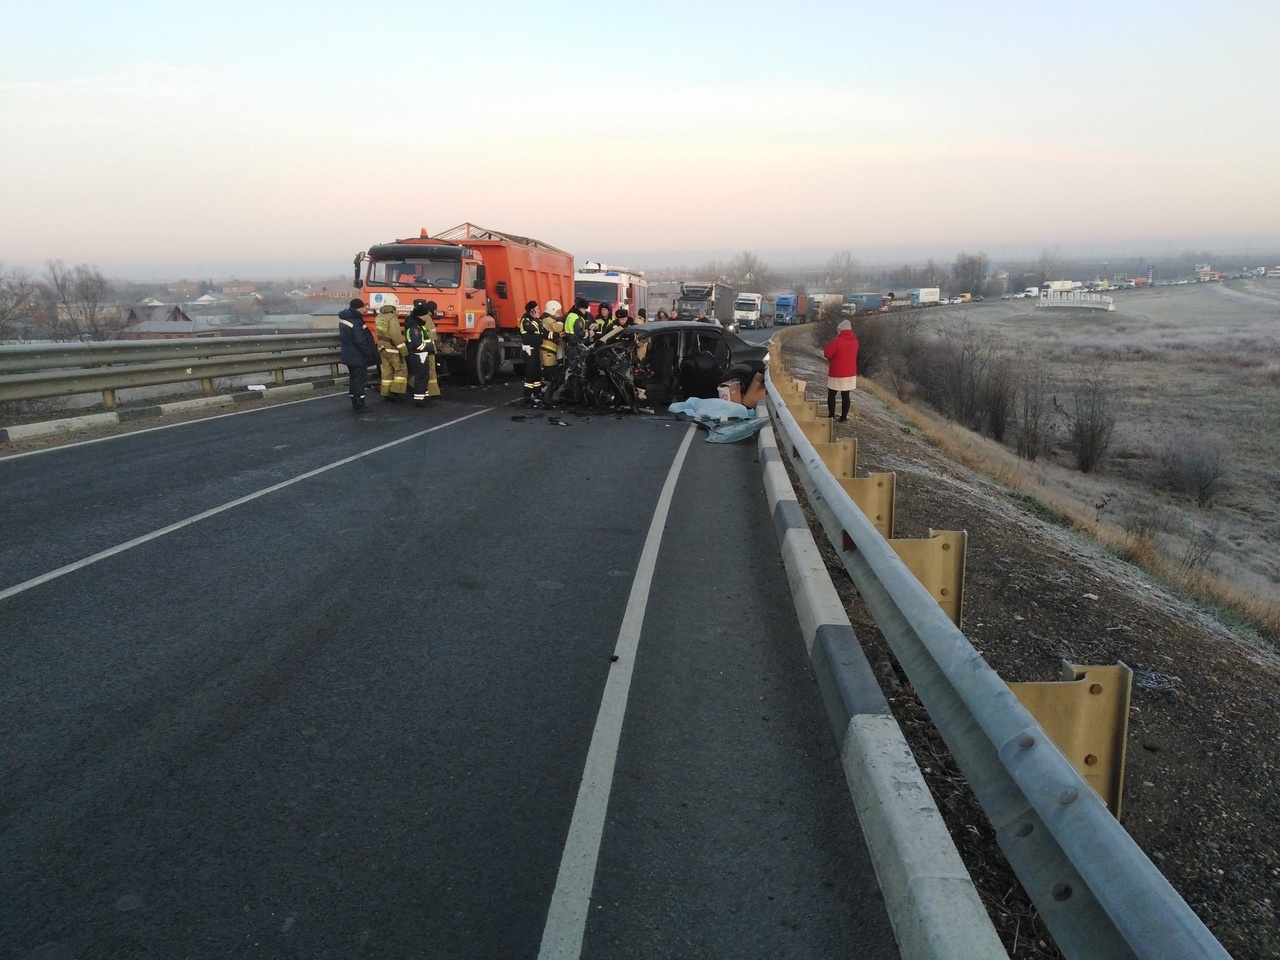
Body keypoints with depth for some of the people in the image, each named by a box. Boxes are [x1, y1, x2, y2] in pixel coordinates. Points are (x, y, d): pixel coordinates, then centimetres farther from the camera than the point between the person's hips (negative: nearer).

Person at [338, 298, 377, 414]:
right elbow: (361, 342, -26)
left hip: (349, 356, 10)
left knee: (354, 380, 17)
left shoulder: (344, 318, 7)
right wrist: (370, 354, -15)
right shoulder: (355, 323, -24)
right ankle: (358, 406, 2)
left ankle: (356, 404, 25)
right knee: (360, 381, -2)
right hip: (358, 358, -10)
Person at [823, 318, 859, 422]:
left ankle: (831, 416, 9)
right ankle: (844, 417, 12)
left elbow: (827, 354, -11)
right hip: (850, 373, 5)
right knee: (845, 395, 9)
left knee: (831, 395, 9)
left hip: (836, 374, -5)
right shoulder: (855, 341, 4)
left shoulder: (837, 341, -18)